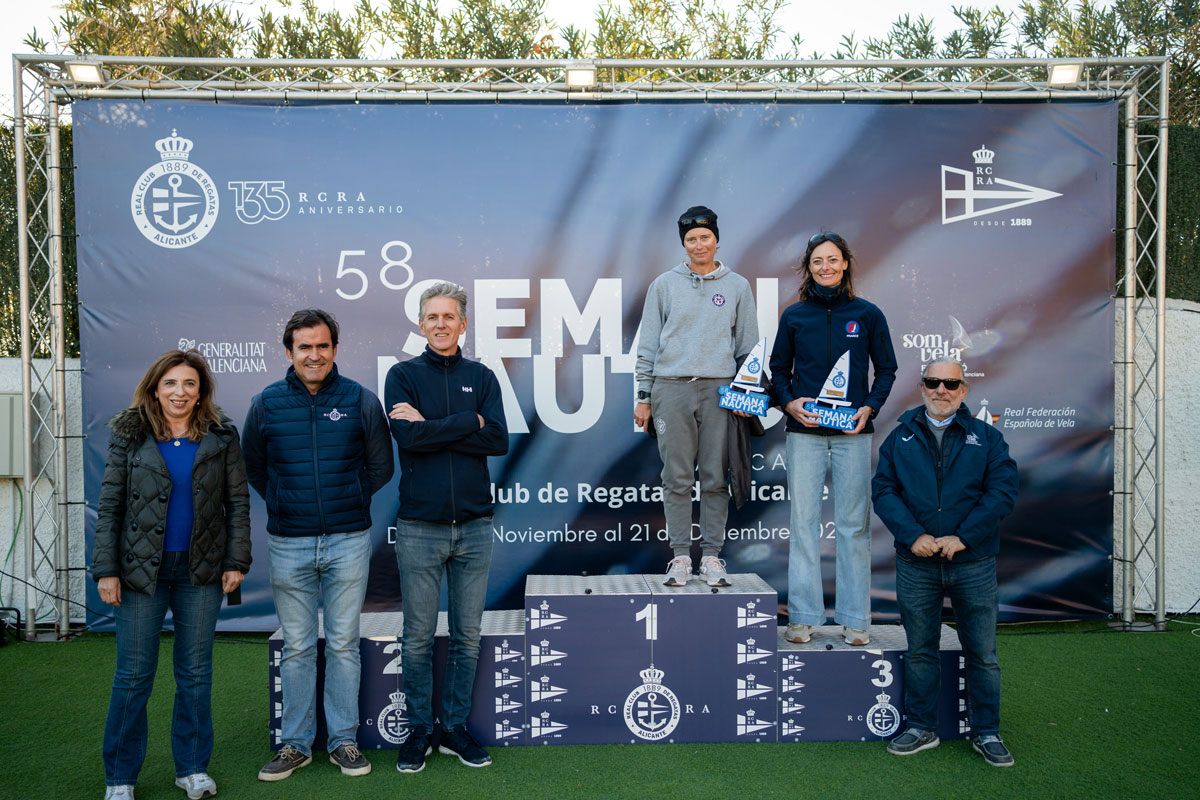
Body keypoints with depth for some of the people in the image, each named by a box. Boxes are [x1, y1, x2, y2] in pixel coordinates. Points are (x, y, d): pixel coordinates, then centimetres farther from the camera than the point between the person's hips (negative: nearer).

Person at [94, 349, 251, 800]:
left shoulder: (221, 438, 2)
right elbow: (109, 507, 1)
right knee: (133, 675, 4)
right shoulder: (129, 437, 1)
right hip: (141, 569, -1)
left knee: (195, 671, 9)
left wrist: (237, 562, -3)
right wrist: (106, 570, -5)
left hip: (200, 569, 1)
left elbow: (238, 503, 4)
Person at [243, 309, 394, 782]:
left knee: (343, 645, 7)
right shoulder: (265, 404, 3)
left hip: (348, 541, -1)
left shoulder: (361, 401, 0)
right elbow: (252, 468, 15)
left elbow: (381, 467, 9)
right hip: (288, 544, 1)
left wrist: (349, 502, 6)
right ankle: (295, 744, 21)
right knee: (296, 648, 9)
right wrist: (284, 504, 9)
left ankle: (343, 740, 19)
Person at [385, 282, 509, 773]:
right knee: (418, 636, 6)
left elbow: (499, 441, -7)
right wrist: (468, 423, -9)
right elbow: (407, 437, -14)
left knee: (467, 635, 9)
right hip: (418, 527, -2)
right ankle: (418, 729, 21)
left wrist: (431, 426, -11)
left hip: (474, 526, 2)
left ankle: (455, 728, 23)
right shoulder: (403, 376, 3)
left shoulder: (482, 377, 8)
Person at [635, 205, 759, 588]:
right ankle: (680, 555, 9)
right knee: (677, 478, 1)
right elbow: (648, 344, 9)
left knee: (716, 478, 2)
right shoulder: (664, 284, 9)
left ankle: (712, 555, 11)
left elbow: (748, 345, 13)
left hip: (720, 390, 0)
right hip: (671, 388, 0)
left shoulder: (737, 286, 11)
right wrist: (644, 397, 5)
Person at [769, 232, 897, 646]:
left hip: (852, 431, 0)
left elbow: (886, 369, 10)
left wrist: (870, 407, -6)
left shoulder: (867, 314, 5)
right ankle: (802, 616, 11)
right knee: (803, 521, 2)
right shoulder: (794, 316, 7)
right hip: (804, 432, 1)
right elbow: (778, 369, 13)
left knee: (854, 524, 3)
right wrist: (788, 402, -5)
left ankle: (854, 618, 12)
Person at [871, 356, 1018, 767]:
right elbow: (883, 490, 1)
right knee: (920, 651, 10)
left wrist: (962, 537, -13)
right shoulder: (900, 438, 8)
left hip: (973, 564, 0)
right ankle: (921, 728, 24)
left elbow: (1002, 490, -3)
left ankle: (986, 733, 21)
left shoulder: (986, 437, 6)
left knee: (982, 653, 6)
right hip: (916, 566, 1)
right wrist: (913, 535, -14)